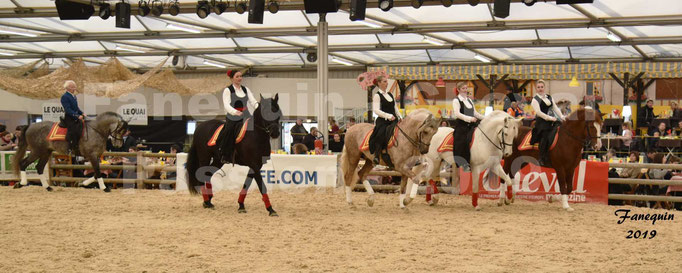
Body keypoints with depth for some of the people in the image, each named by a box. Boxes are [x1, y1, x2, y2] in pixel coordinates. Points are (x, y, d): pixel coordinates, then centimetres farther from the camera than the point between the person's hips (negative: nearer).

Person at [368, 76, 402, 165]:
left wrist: (400, 117, 7)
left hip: (393, 120, 7)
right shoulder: (377, 96, -3)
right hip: (383, 121, -7)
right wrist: (388, 116, -24)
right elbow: (376, 110, -14)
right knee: (381, 136, -31)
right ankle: (376, 157, -28)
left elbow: (395, 108, 23)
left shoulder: (390, 94, 18)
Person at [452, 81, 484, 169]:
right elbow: (457, 113, -20)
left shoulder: (469, 100, 17)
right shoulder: (456, 100, -6)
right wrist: (469, 118, -31)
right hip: (461, 127, -7)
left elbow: (475, 113, 21)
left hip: (470, 126, 7)